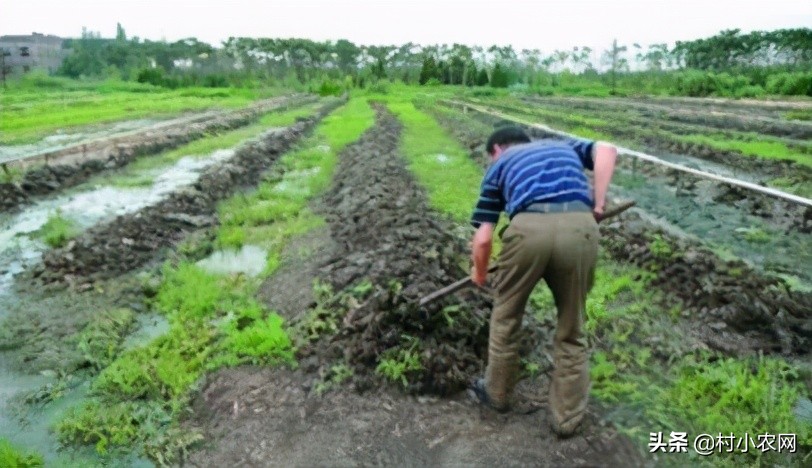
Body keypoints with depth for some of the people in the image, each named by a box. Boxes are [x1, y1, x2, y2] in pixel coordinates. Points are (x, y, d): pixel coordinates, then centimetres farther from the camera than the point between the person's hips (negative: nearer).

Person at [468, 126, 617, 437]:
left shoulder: (499, 165, 28)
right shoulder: (564, 147, 36)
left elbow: (483, 238, 22)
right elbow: (606, 150, 13)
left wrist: (479, 274, 39)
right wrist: (598, 203, 12)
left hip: (529, 227, -1)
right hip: (580, 227, 2)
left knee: (506, 316, 24)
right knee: (571, 329, 20)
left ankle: (497, 393, 42)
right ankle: (568, 416, 32)